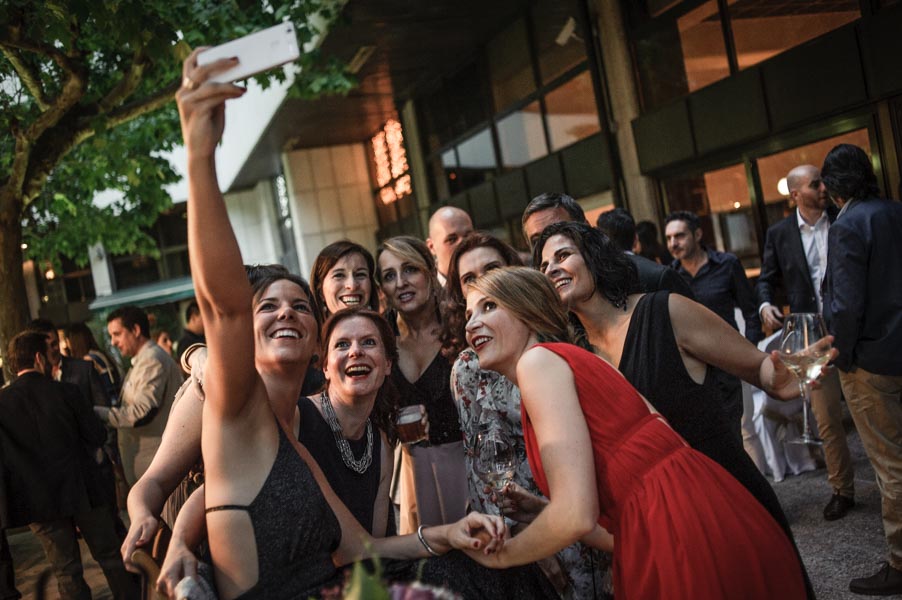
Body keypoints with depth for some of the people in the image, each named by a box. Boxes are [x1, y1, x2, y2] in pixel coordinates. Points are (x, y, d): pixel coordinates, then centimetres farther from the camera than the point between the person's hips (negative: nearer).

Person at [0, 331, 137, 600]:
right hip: (83, 491, -1)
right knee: (111, 558, 16)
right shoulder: (67, 392, -11)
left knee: (67, 573, 12)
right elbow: (97, 437, -7)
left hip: (39, 501, 1)